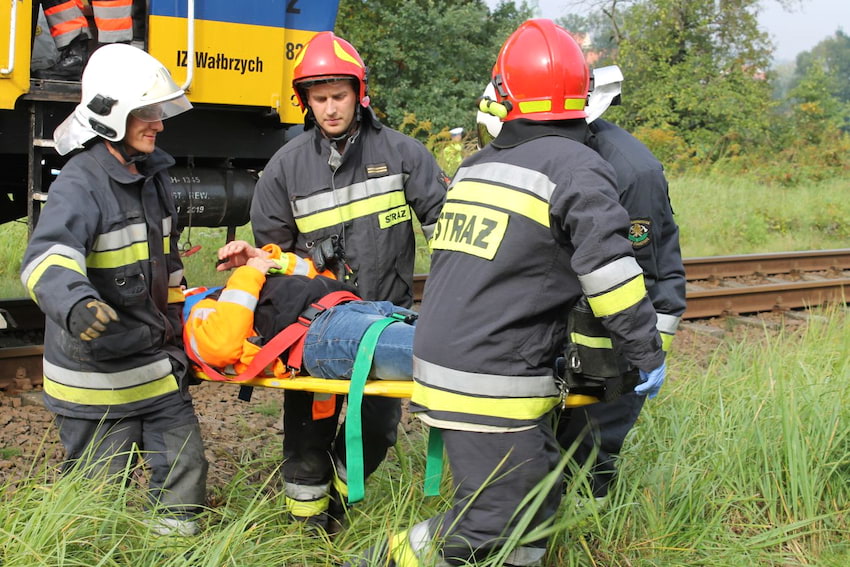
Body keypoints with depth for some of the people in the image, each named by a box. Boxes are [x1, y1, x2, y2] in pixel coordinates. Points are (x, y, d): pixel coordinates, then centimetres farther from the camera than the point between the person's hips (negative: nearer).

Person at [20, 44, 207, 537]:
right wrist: (75, 303, -56)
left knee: (186, 470, 10)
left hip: (157, 364, 7)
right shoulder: (80, 185, -17)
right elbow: (47, 258, -35)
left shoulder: (153, 174, 10)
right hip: (97, 374, -7)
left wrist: (179, 330, 26)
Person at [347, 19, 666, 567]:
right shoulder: (576, 169, -9)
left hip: (439, 365, 8)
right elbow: (610, 271, -14)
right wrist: (648, 354, -4)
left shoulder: (474, 167, 14)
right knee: (495, 520, -1)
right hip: (494, 386, -8)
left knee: (537, 500, 16)